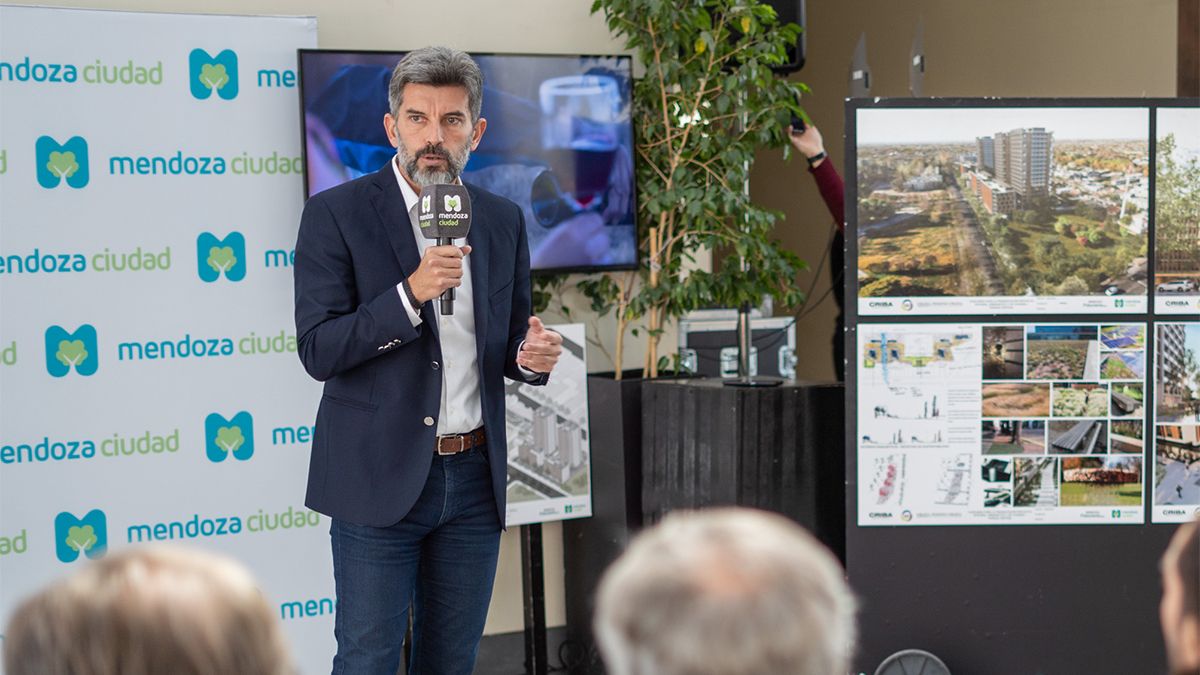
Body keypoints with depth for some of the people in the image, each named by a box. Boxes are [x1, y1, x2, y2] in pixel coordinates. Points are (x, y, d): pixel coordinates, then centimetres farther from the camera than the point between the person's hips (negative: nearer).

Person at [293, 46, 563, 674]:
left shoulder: (502, 221, 9)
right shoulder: (336, 214, -6)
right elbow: (318, 351, -12)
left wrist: (531, 356, -7)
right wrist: (412, 292, -24)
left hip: (474, 479, 5)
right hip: (380, 479, -4)